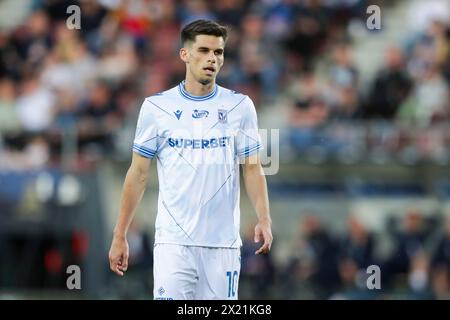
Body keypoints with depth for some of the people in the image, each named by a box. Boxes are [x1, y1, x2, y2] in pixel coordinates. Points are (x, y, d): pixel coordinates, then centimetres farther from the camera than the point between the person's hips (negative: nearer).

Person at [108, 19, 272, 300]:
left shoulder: (240, 106, 5)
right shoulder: (156, 107, 2)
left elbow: (253, 168, 6)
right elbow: (139, 173, 6)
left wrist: (264, 220, -10)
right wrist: (120, 236, 3)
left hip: (223, 244, 1)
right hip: (173, 242, -1)